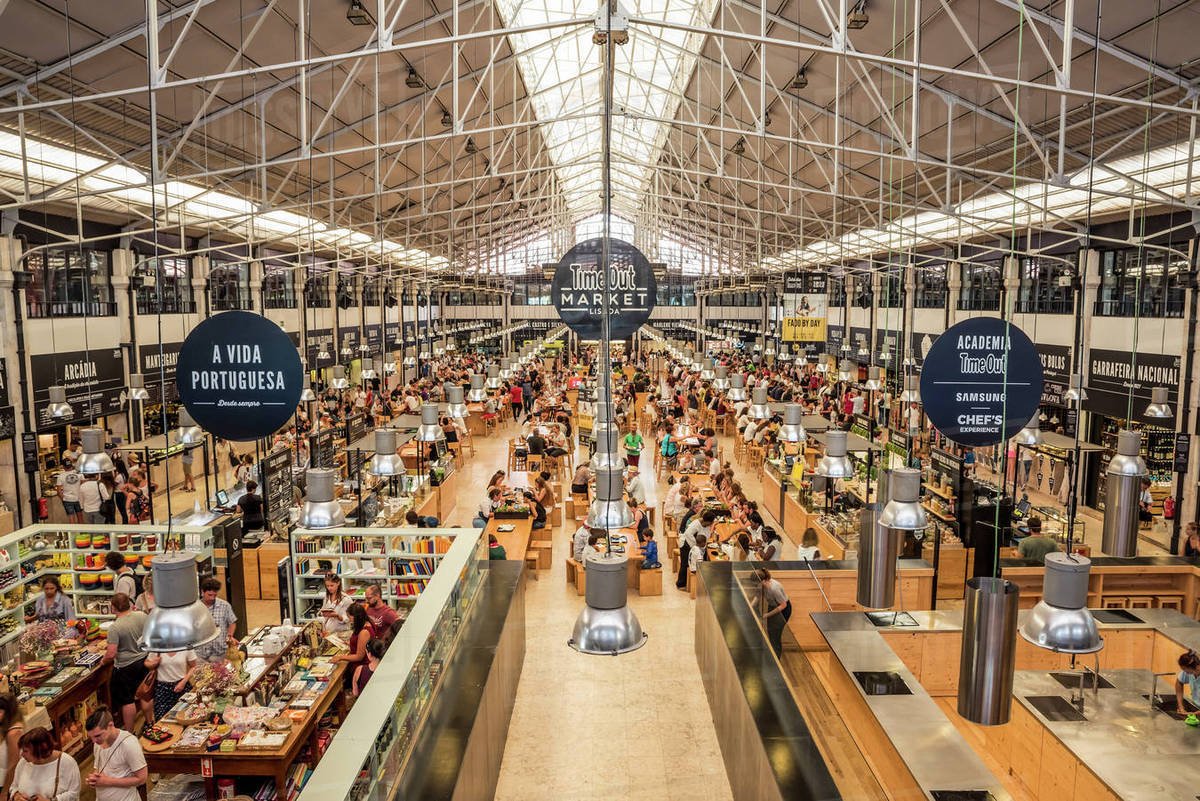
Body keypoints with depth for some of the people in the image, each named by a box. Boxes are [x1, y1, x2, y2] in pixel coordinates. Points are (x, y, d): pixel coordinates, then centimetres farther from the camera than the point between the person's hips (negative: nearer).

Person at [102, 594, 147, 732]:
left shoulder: (114, 627, -23)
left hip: (125, 667, -6)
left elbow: (111, 654, -24)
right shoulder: (142, 616, -9)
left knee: (127, 700, 7)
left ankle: (129, 732, 15)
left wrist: (104, 660, -3)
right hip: (143, 661, 6)